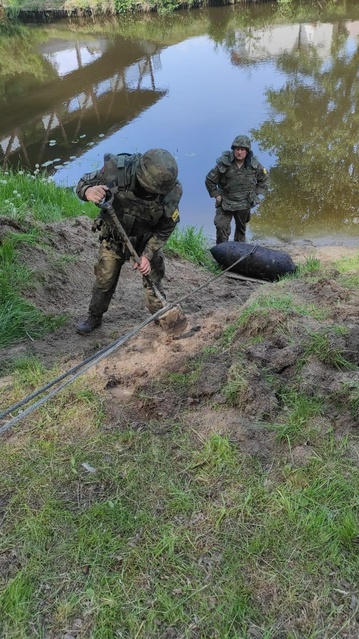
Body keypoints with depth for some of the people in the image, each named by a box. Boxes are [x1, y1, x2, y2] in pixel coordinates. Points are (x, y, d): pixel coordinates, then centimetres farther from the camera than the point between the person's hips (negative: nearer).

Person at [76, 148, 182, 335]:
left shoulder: (171, 191, -29)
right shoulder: (116, 169, -33)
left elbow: (165, 229, -14)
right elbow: (83, 183, -18)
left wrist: (147, 255, -21)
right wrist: (88, 191, -43)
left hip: (146, 240, 0)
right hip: (113, 237, 0)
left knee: (153, 282, 11)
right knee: (104, 281, 11)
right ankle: (94, 318, 36)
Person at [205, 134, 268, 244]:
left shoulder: (254, 165, -8)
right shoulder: (224, 164, -16)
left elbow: (263, 179, 11)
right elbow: (210, 180, -4)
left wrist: (255, 194, 4)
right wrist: (216, 195, -6)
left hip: (245, 204, 3)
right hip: (225, 203, -3)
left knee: (241, 229, 16)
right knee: (221, 227, -16)